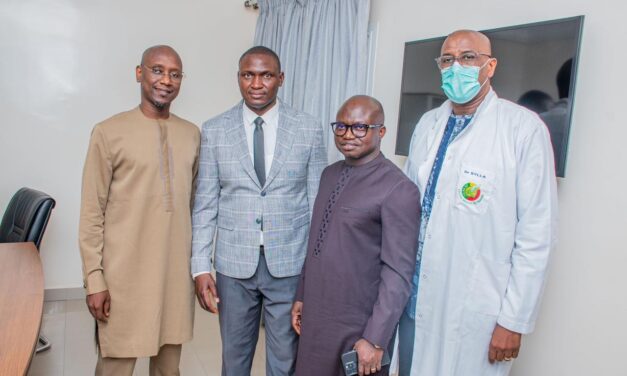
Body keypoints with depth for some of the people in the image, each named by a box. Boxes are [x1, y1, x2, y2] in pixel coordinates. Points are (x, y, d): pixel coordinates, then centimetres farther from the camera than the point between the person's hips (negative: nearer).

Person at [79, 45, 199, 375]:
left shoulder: (192, 134, 6)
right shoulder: (109, 133, -7)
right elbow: (92, 214, -6)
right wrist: (94, 279, -9)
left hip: (177, 271, 4)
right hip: (125, 274, -4)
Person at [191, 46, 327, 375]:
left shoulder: (309, 130, -2)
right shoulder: (214, 131, 0)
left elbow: (318, 202, 0)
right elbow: (205, 204, 1)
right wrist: (201, 267, -2)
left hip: (290, 264, -1)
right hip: (234, 264, 1)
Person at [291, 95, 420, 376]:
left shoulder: (398, 189, -17)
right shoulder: (330, 175, 6)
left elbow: (398, 273, -18)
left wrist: (375, 339, -19)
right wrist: (301, 296, 13)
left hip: (357, 327, -6)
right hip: (314, 316, 6)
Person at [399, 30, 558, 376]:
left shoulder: (524, 127, -11)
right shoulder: (428, 124, 7)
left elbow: (537, 234, -12)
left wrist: (514, 320, -11)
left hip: (476, 310, -5)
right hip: (415, 298, 5)